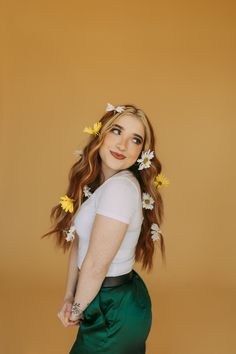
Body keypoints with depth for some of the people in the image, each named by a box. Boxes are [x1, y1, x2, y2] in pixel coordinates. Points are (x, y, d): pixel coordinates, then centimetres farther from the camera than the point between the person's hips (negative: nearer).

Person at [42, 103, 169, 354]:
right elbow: (78, 243, 3)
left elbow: (96, 265, -23)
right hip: (112, 299, 8)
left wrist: (77, 309, -9)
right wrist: (68, 297, 0)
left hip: (116, 311, -8)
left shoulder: (121, 186, -27)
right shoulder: (95, 182, 2)